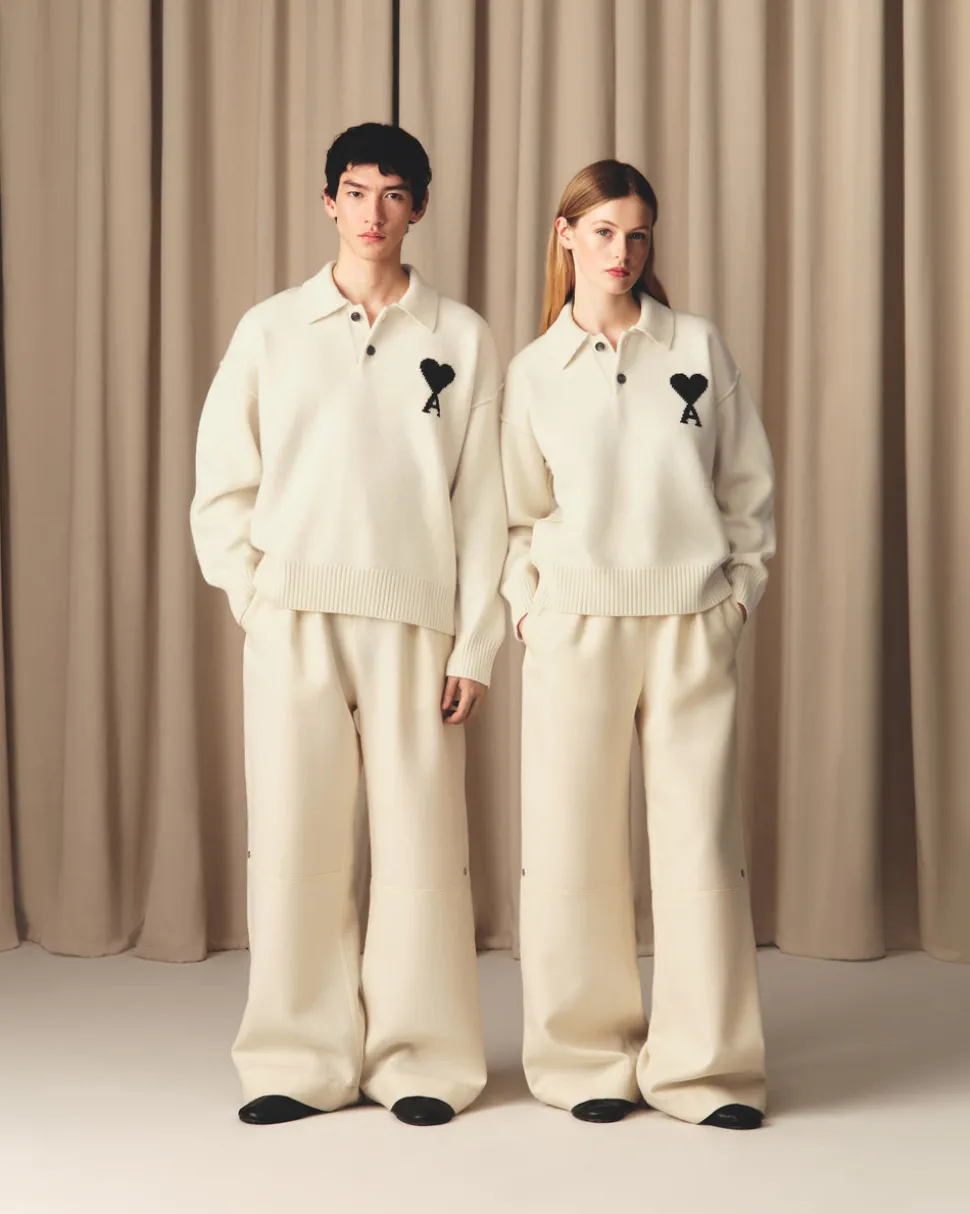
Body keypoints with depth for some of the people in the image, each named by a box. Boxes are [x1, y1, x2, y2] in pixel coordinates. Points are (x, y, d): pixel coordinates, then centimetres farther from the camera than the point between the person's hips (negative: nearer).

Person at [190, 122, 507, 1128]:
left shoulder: (460, 337, 7)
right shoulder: (271, 329, 8)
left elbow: (482, 501, 4)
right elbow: (221, 484, 9)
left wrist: (477, 644, -1)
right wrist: (253, 598, -3)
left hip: (415, 623, 0)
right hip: (294, 620, 1)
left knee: (420, 844, 0)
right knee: (294, 844, 1)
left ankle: (422, 1060, 11)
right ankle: (299, 1061, 12)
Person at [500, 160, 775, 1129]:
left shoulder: (698, 347, 8)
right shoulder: (533, 372, 7)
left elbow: (747, 485, 11)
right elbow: (515, 513, 11)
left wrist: (740, 590, 5)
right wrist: (530, 609, 1)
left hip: (692, 625, 1)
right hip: (577, 627, 0)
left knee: (701, 841, 0)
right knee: (573, 847, 2)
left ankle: (703, 1063, 11)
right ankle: (588, 1059, 16)